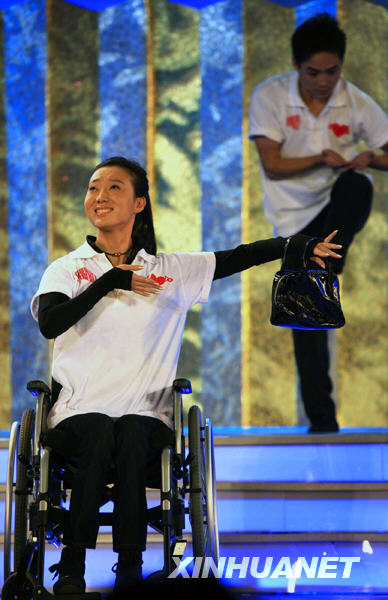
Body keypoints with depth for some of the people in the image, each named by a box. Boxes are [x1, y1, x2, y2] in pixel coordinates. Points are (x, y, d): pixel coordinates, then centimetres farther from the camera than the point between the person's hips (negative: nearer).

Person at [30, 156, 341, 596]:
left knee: (132, 435, -34)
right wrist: (110, 282, -9)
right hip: (80, 410, -1)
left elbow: (237, 258, 6)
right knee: (98, 433, -34)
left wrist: (298, 246, -7)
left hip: (146, 415, 1)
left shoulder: (172, 271, 15)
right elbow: (50, 323, -9)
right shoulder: (66, 270, 10)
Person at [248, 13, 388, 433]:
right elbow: (272, 165, -12)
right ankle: (321, 420, 3)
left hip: (337, 208, 0)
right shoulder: (270, 96, -9)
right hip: (296, 219, 0)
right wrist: (321, 159, -27)